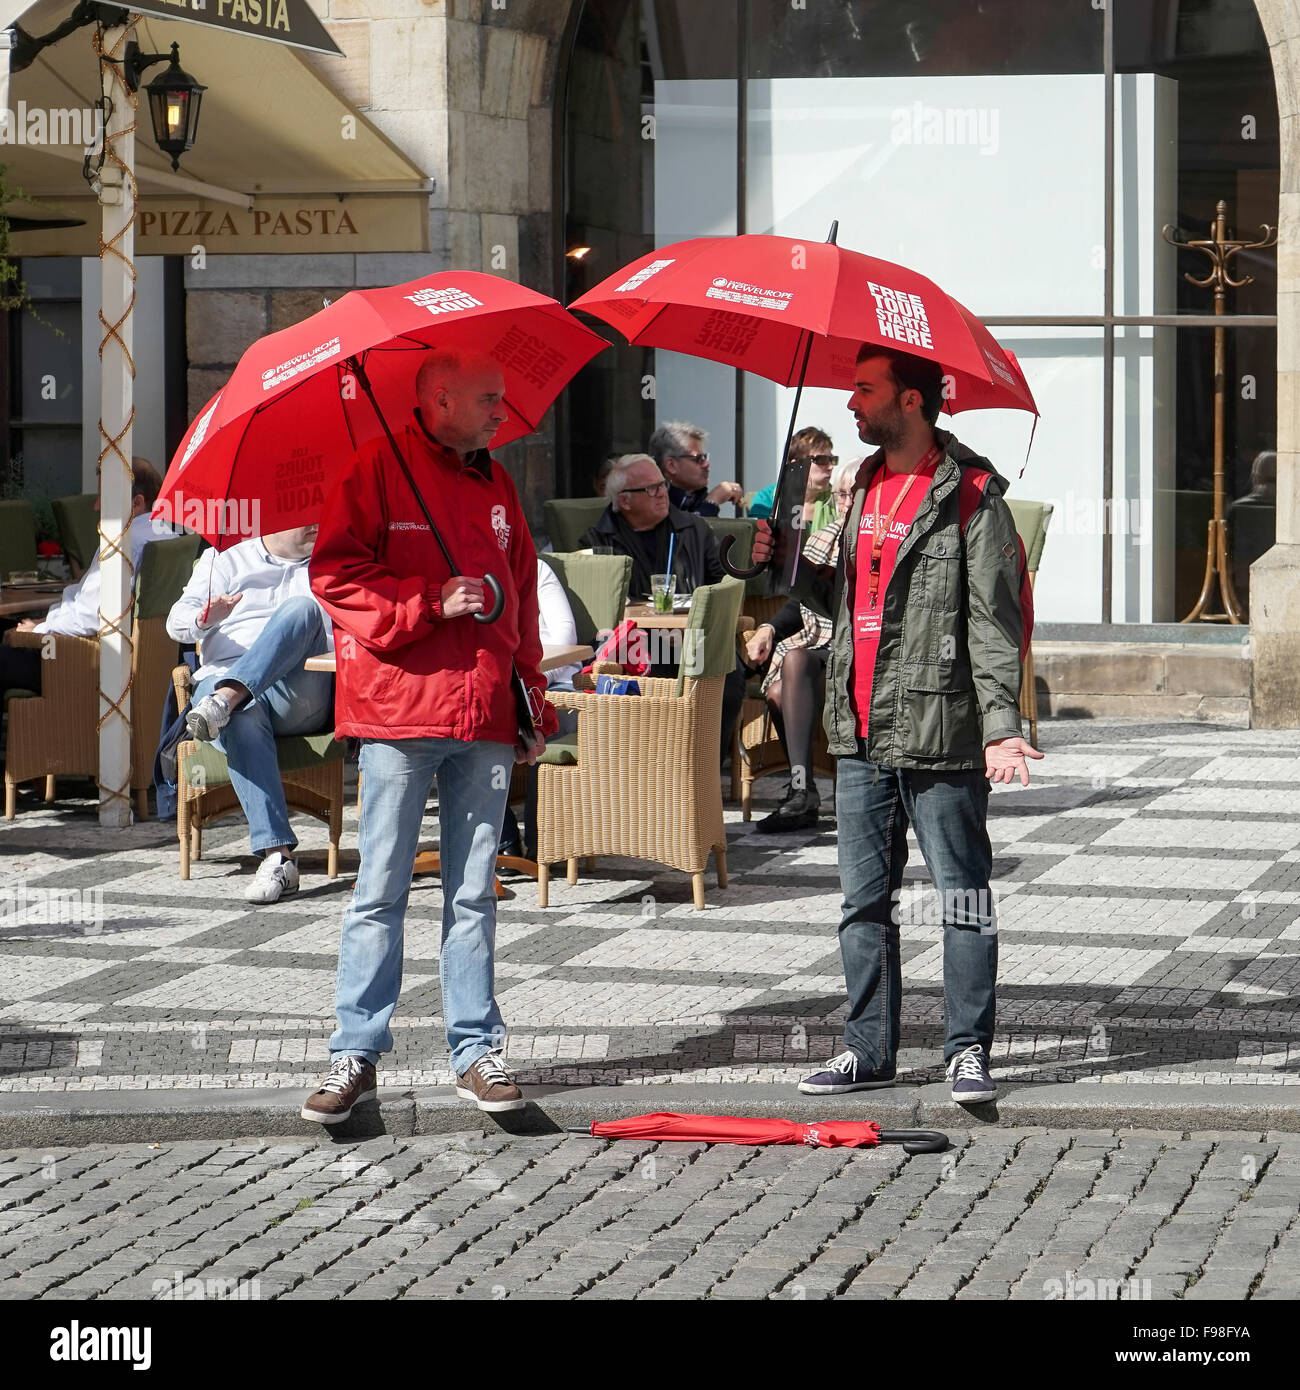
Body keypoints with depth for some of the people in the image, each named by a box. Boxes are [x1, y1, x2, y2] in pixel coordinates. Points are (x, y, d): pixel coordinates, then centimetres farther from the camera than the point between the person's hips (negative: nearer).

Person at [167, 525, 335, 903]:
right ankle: (277, 857, -48)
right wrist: (205, 620, -17)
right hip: (223, 678, -1)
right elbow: (178, 621, 9)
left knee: (301, 609, -29)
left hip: (299, 698, 1)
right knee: (243, 720, -40)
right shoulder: (227, 560, 21)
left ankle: (224, 701, -48)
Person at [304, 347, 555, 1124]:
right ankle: (357, 1054, 4)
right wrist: (433, 603, -16)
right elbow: (337, 577, -9)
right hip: (397, 710, -5)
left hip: (485, 716, 5)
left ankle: (477, 1052, 12)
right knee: (381, 892, -1)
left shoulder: (496, 485, 17)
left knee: (473, 894, 8)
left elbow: (523, 597, 20)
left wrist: (533, 705, 14)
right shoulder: (378, 474, -1)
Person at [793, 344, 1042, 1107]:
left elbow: (993, 621, -14)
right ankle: (870, 1050, 19)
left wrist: (1001, 723, -23)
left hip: (940, 736, -8)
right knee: (865, 900, 11)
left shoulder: (971, 498, -9)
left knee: (964, 896, 1)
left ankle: (969, 1050, 8)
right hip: (862, 736, 8)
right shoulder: (866, 486, 14)